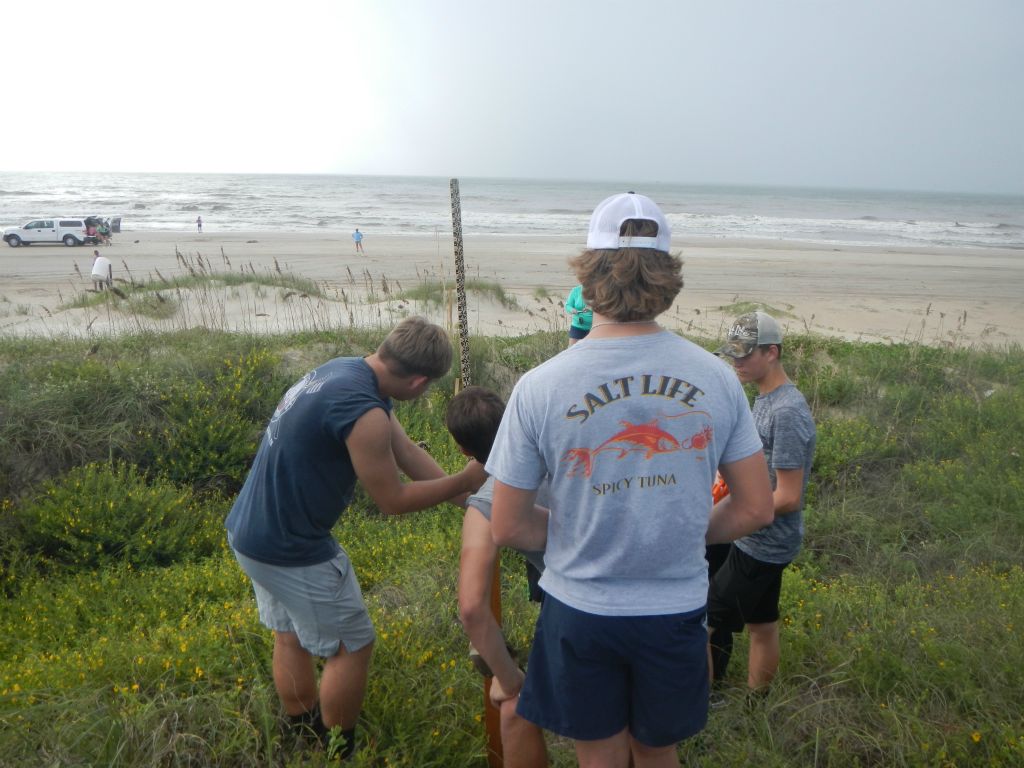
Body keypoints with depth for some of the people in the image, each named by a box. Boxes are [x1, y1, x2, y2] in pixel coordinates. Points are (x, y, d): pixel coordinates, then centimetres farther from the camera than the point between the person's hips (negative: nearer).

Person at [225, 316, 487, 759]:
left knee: (290, 636, 25)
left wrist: (464, 497, 3)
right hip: (290, 549, -10)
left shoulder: (346, 370, 1)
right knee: (352, 645, 10)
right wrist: (466, 480, -9)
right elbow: (392, 500, -18)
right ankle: (338, 752, 27)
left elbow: (405, 450, 4)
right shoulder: (363, 412, -29)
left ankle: (302, 735, 44)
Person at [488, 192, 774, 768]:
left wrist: (576, 540, 6)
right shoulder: (716, 378, -12)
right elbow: (756, 510, -4)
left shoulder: (540, 387, -18)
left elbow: (508, 528, -10)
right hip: (676, 610, 2)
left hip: (579, 609, -1)